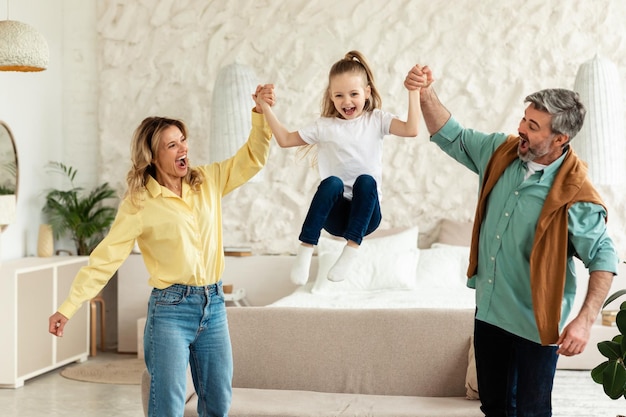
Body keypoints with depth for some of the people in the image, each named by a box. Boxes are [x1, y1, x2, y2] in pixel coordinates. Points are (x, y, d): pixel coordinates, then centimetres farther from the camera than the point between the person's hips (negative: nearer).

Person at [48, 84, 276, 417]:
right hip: (170, 309, -5)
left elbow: (252, 158, 11)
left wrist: (261, 113, -4)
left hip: (213, 305, 5)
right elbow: (105, 257, -11)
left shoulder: (208, 182, 5)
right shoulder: (139, 202, -8)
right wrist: (68, 307, -17)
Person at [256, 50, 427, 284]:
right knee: (332, 182, -32)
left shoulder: (377, 120, 7)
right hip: (335, 214, 0)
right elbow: (284, 139, 10)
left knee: (366, 180, -32)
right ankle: (305, 249, -32)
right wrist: (265, 107, 2)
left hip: (365, 215, 0)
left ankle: (351, 250, -33)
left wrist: (414, 92, -15)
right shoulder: (324, 127, 8)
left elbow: (411, 130, -9)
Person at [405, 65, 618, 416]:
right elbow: (451, 137, 6)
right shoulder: (502, 153, -5)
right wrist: (427, 94, -11)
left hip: (535, 322, -6)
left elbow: (604, 258, -17)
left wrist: (586, 320, -27)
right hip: (489, 309, 6)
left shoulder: (574, 195, -22)